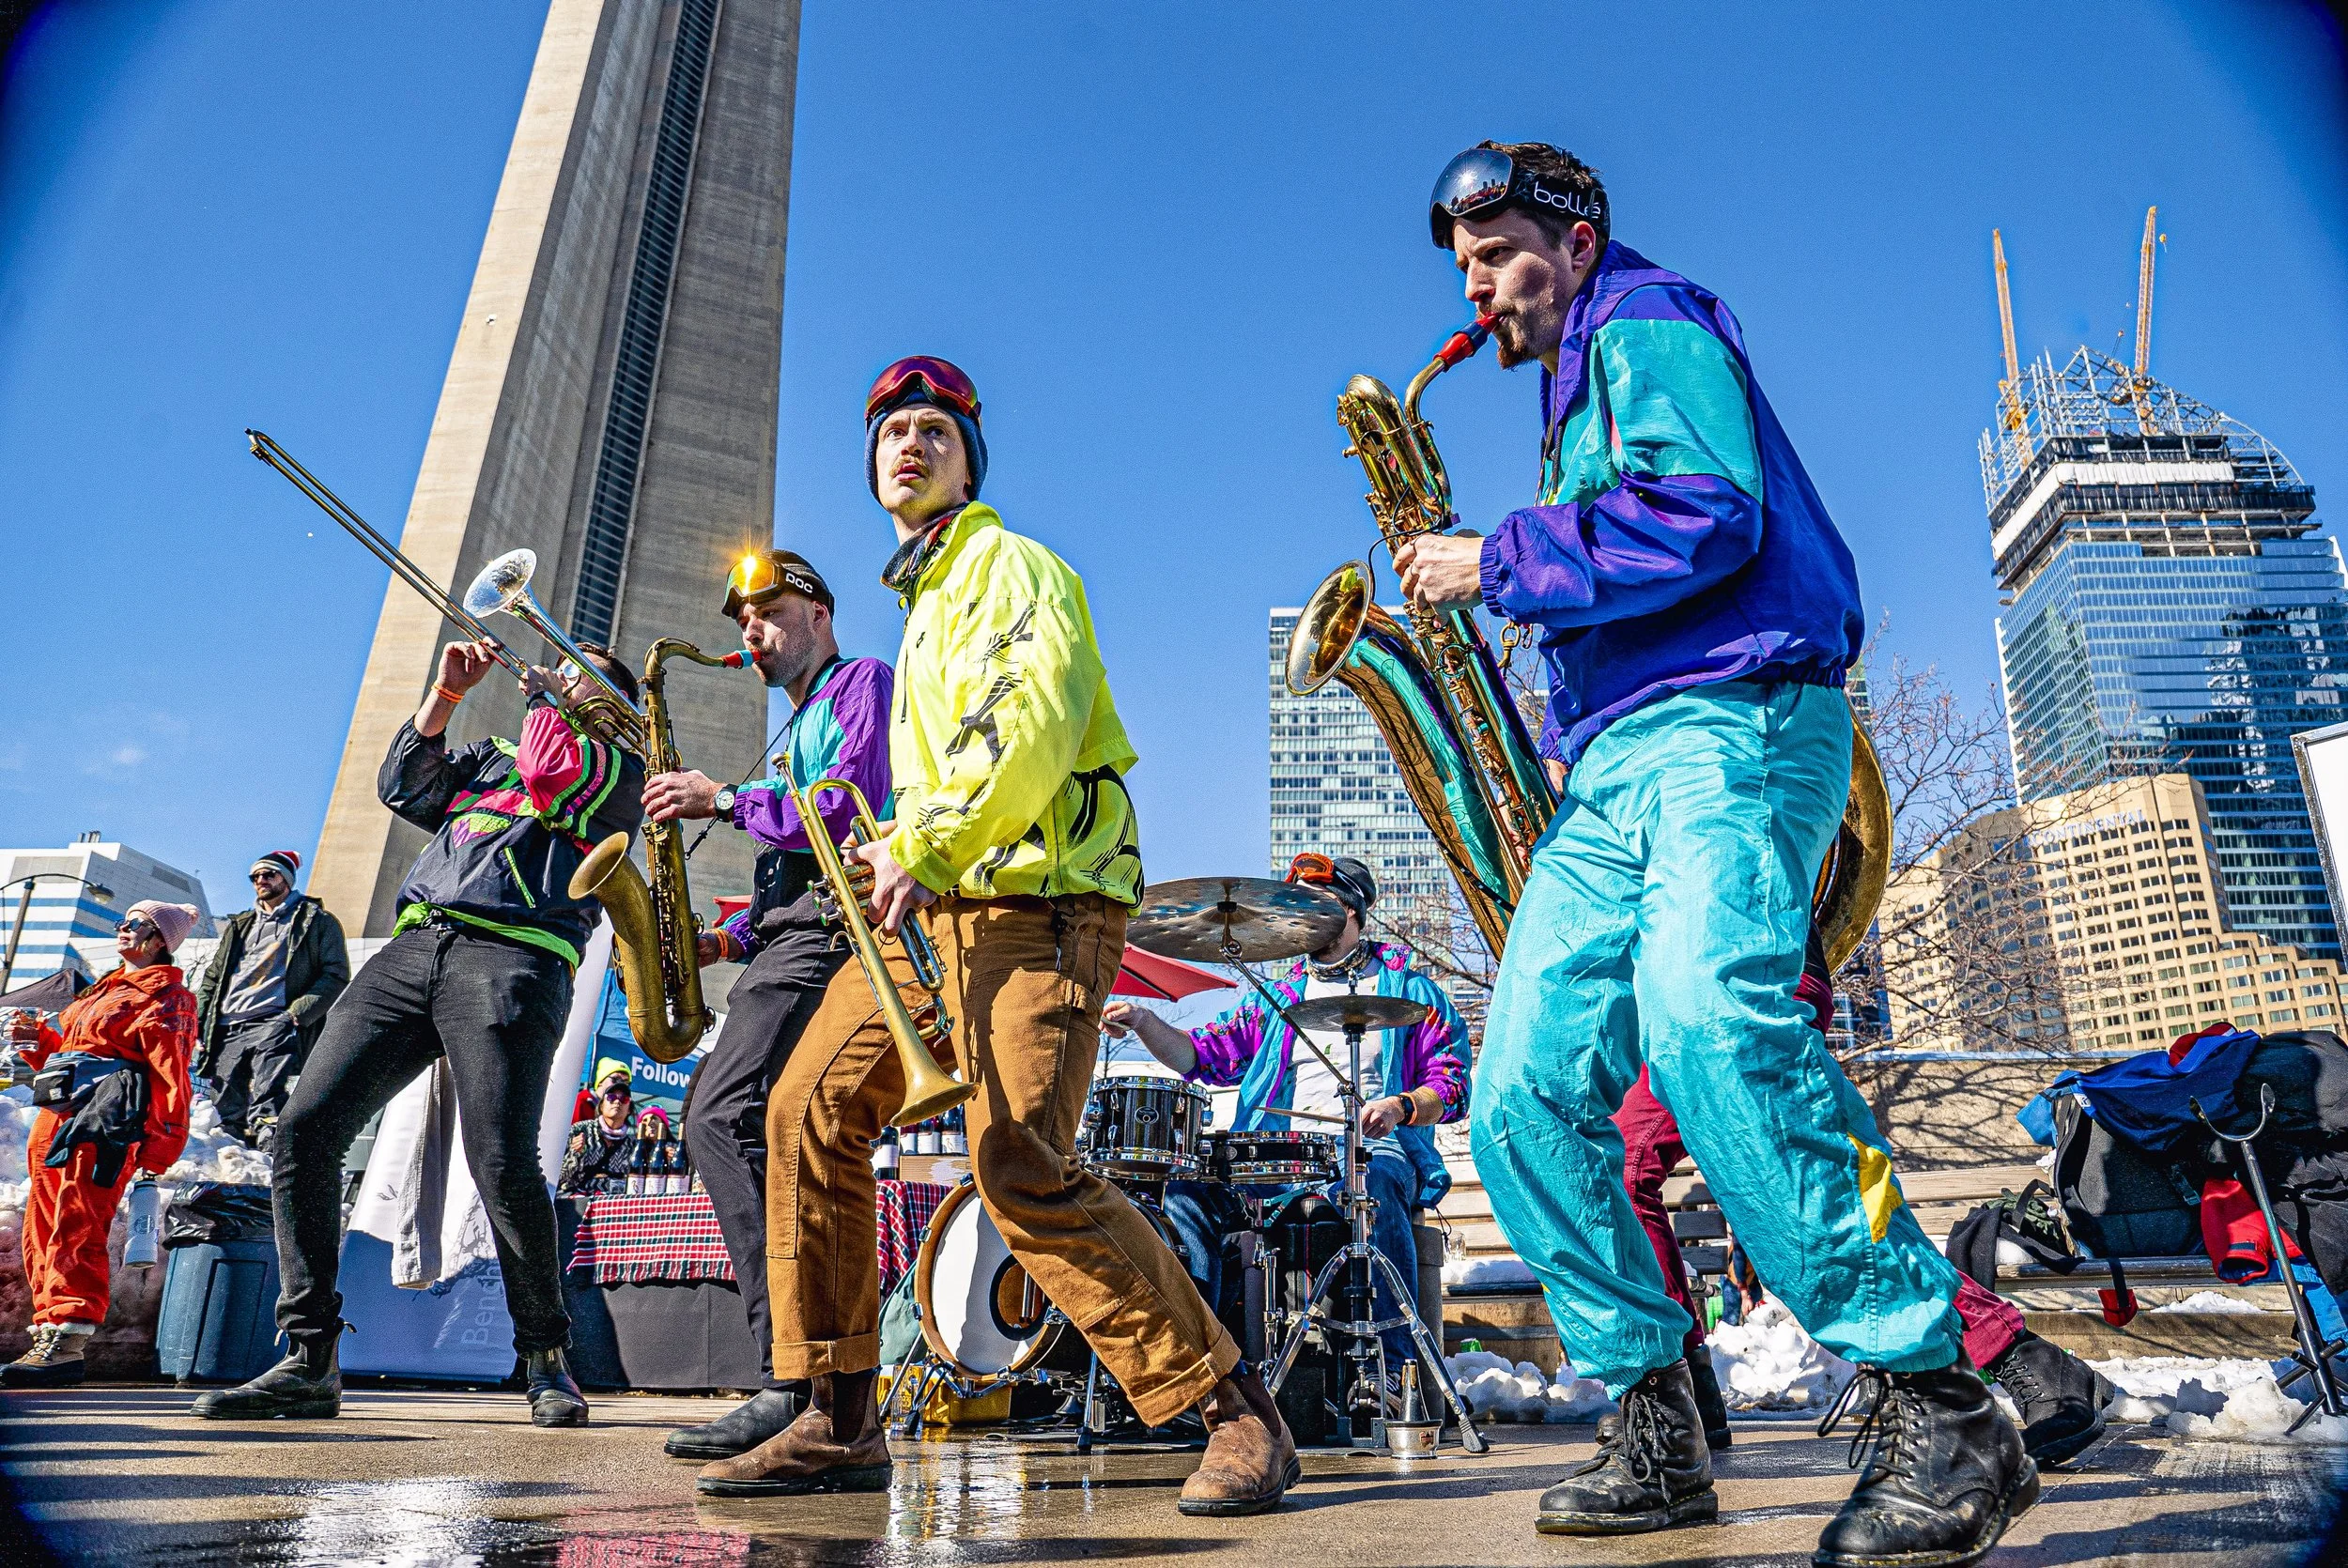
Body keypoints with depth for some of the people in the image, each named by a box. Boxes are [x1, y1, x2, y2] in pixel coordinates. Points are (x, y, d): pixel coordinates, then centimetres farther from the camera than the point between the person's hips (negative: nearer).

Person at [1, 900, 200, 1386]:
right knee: (43, 1231, 7)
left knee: (74, 1229, -17)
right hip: (56, 1116, 9)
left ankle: (66, 1344, -21)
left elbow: (170, 1072, -11)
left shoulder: (164, 995, 0)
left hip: (103, 1118, -9)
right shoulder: (106, 990, 28)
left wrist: (162, 1141, -20)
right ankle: (50, 1339, 10)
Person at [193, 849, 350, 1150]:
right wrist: (197, 1022, 12)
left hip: (275, 1025, -6)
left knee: (269, 1117, -24)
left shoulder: (316, 921, 12)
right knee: (226, 1120, -2)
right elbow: (212, 976, 28)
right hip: (226, 1031, 6)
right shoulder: (238, 926, 31)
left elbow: (336, 975, 2)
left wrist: (297, 1013, -11)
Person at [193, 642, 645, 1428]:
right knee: (303, 1130, -6)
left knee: (504, 1164, -19)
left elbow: (556, 774, -6)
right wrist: (446, 692, 11)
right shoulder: (493, 753, 33)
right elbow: (404, 787, 18)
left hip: (512, 957, -6)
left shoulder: (621, 767, 15)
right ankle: (309, 1362, 3)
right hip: (414, 945, 6)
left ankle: (546, 1361, 0)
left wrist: (547, 696, 10)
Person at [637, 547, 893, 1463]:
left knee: (723, 1116, -23)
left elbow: (854, 811, -14)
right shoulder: (798, 730, 32)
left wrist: (724, 799, -9)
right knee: (745, 1128, 5)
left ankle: (799, 1380, -26)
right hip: (788, 939, 10)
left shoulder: (863, 682, 4)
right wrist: (725, 941, 13)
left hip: (829, 932, -10)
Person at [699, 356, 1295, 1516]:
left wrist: (924, 843, -20)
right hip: (935, 902, 9)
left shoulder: (1012, 565, 1)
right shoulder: (920, 607, 29)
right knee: (814, 1109, 0)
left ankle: (1238, 1416, -8)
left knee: (1023, 1169, -20)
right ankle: (839, 1425, 11)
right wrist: (900, 856, 17)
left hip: (1035, 897, -9)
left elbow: (1036, 724, -17)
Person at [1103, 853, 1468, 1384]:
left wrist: (1401, 1106, -17)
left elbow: (1452, 1085, 5)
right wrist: (1143, 1020, -6)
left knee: (1373, 1182, -39)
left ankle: (1394, 1371, -32)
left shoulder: (1410, 991, 14)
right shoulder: (1278, 999, 24)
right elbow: (1204, 1054, 12)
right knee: (1187, 1188, -21)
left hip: (1375, 1149, -3)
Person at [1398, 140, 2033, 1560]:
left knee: (1706, 1017, -33)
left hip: (1730, 726, -8)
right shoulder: (1578, 390, 33)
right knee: (1526, 1098, -5)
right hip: (1612, 767, 9)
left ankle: (1937, 1406, -22)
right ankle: (1658, 1427, 3)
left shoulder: (1647, 323, 6)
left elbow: (1707, 515, -13)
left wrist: (1498, 564, -8)